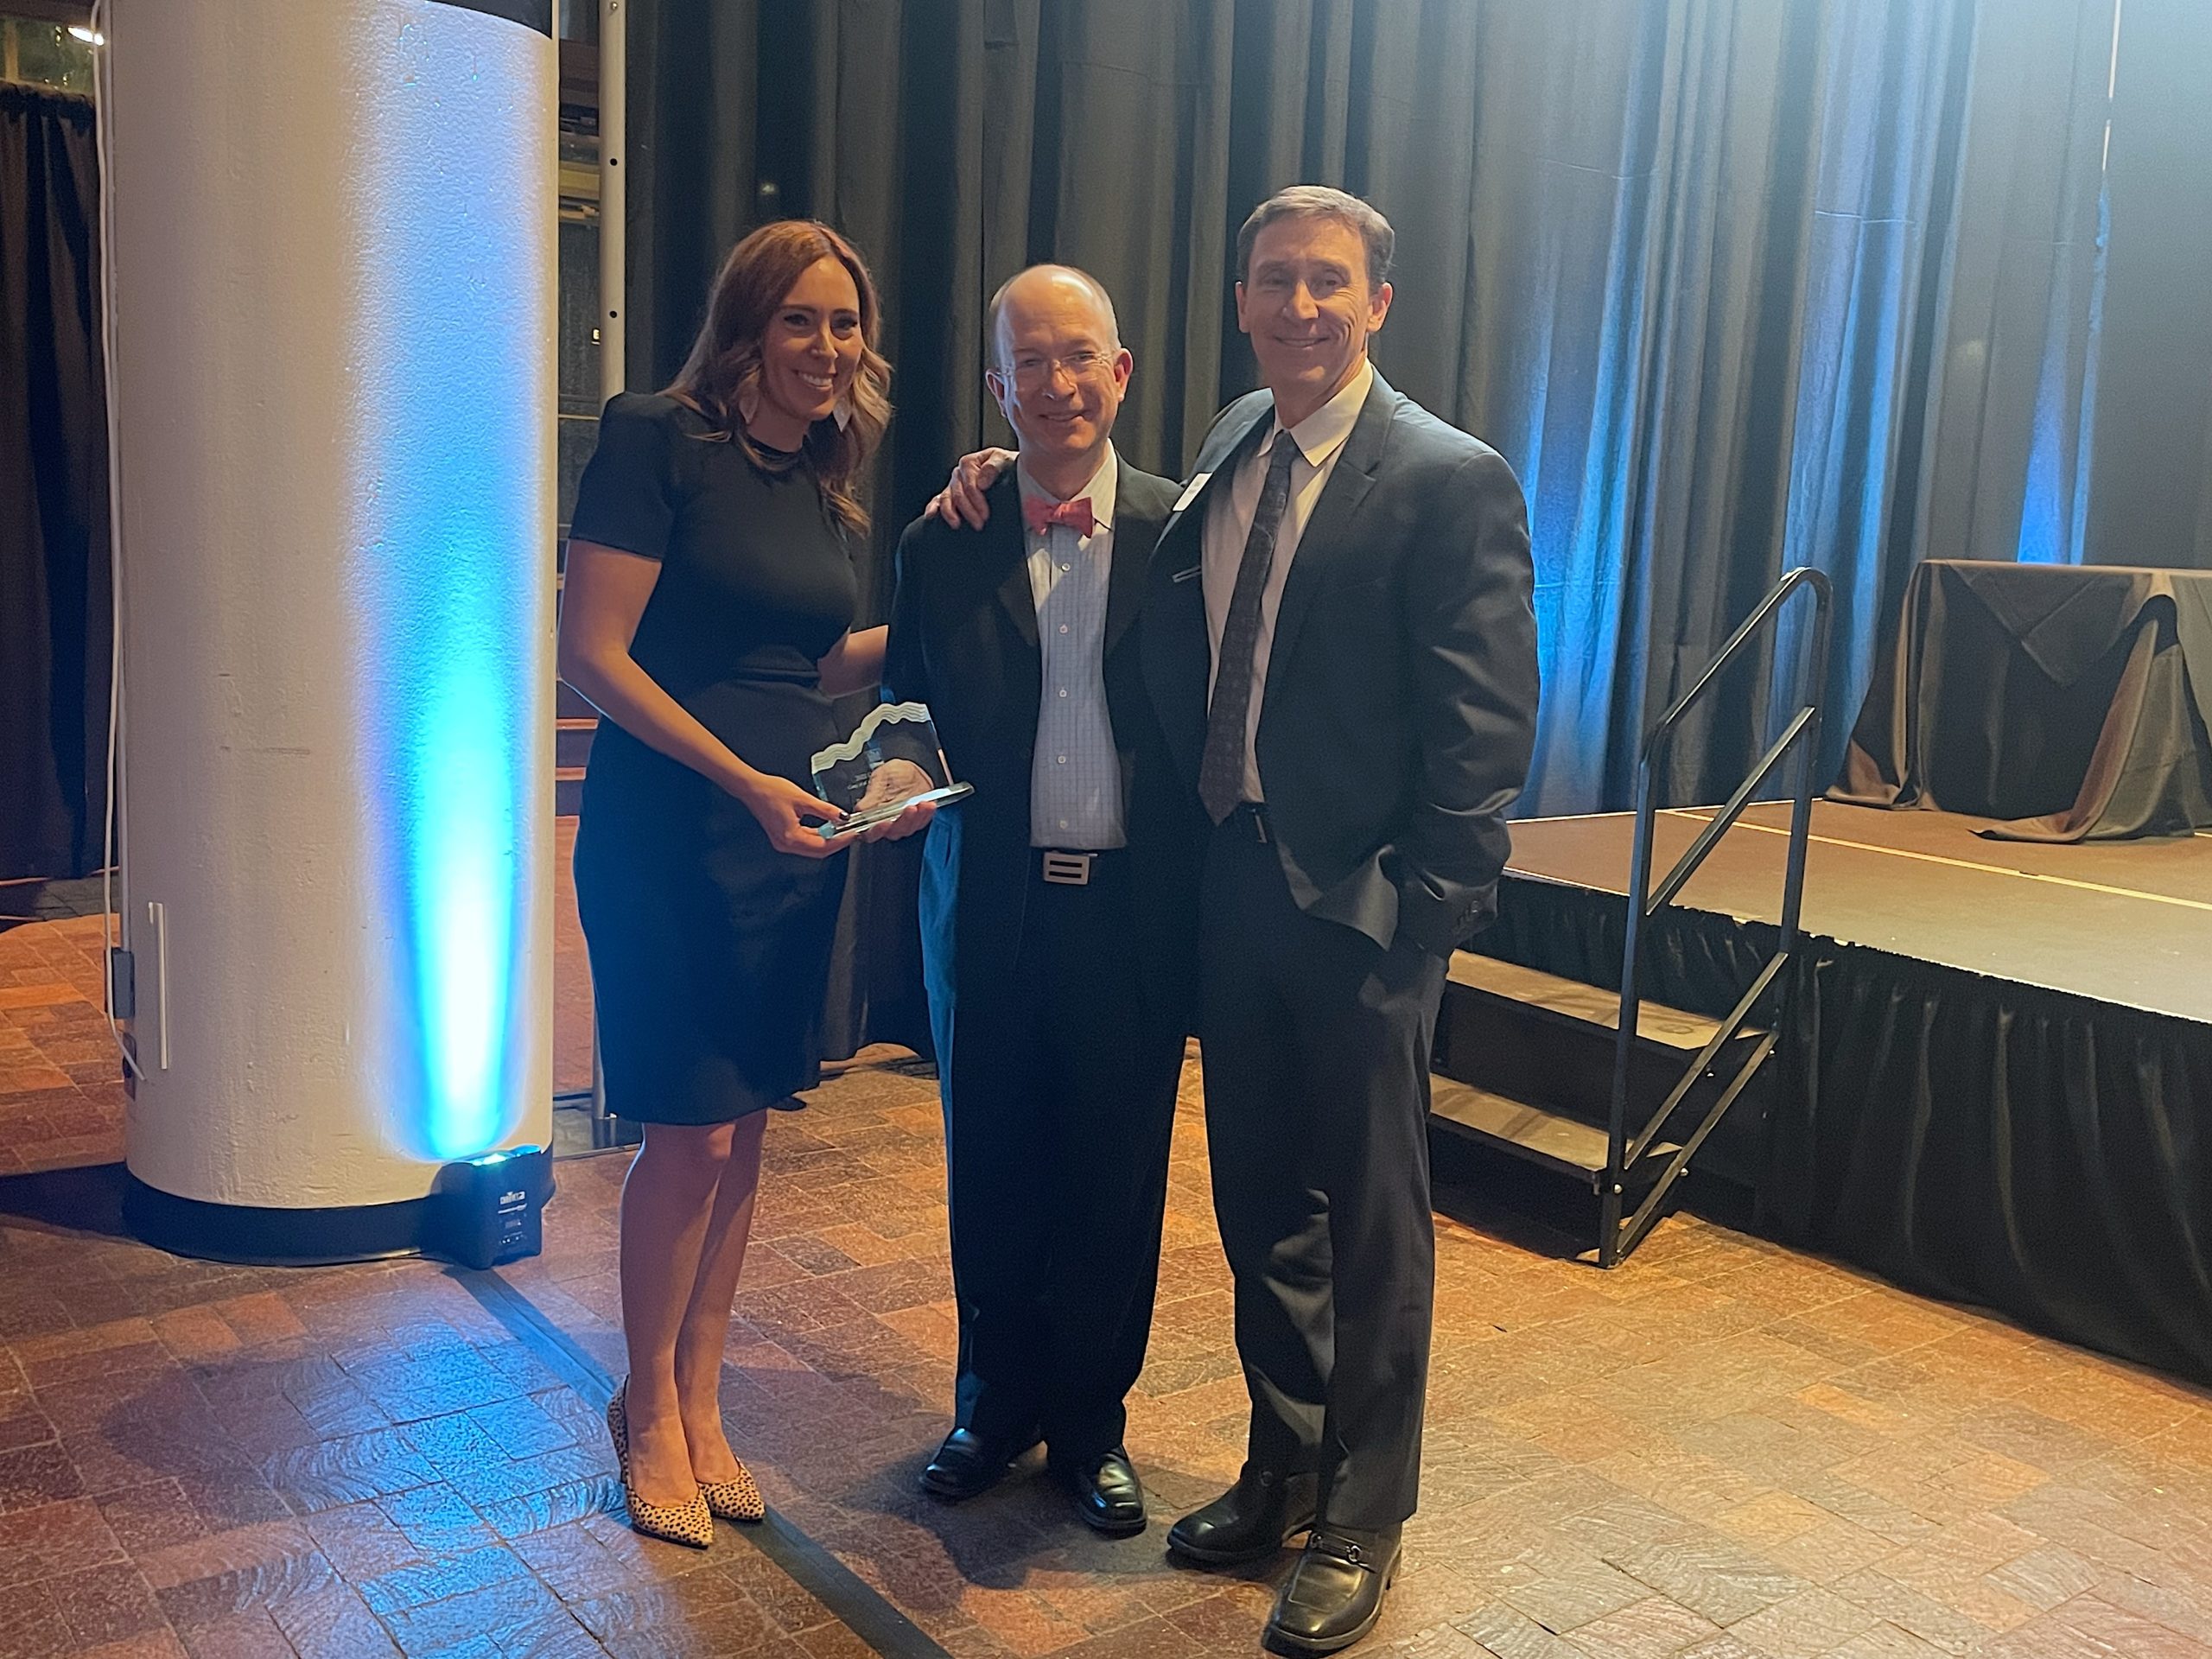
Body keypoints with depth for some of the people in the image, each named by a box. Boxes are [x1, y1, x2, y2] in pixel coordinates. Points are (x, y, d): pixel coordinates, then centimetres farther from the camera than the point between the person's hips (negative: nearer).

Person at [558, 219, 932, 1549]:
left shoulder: (824, 482, 12)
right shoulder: (659, 440, -9)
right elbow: (595, 655, -14)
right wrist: (744, 780, -21)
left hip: (791, 838, 7)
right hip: (668, 831, -6)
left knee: (745, 1131, 10)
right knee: (694, 1132, -2)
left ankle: (699, 1402, 26)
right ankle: (649, 1408, 20)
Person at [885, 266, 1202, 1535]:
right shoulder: (943, 545, 3)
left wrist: (1209, 903, -9)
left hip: (1135, 908, -1)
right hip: (990, 906, 1)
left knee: (1117, 1176, 9)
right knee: (991, 1168, 12)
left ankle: (1091, 1420, 29)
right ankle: (994, 1406, 34)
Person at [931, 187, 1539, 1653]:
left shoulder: (1450, 482, -11)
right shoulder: (1231, 447, 10)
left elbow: (1486, 727, -12)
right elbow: (1184, 658, 14)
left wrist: (1419, 909, -16)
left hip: (1364, 905, -6)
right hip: (1237, 875, 6)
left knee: (1370, 1217, 7)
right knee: (1260, 1197, 17)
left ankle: (1359, 1526, 25)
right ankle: (1283, 1471, 36)